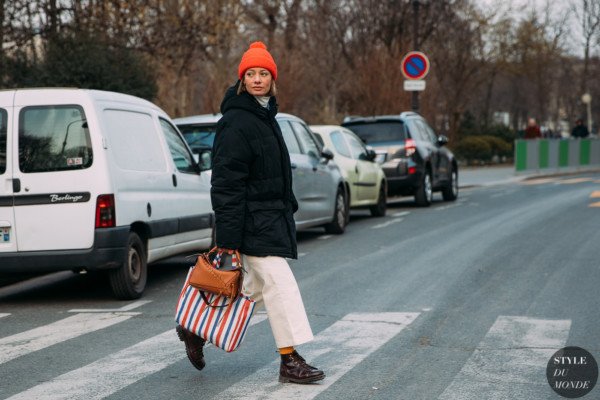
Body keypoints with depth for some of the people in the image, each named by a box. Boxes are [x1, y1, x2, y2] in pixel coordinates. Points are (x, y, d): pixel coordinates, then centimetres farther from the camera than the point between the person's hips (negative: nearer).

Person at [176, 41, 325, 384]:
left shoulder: (265, 116, 14)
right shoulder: (236, 122, -16)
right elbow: (227, 184, -19)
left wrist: (288, 206, 23)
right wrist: (228, 238, -22)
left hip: (271, 216, 10)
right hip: (252, 223, -10)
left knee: (255, 286, 14)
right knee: (279, 283, -9)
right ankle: (290, 361, -3)